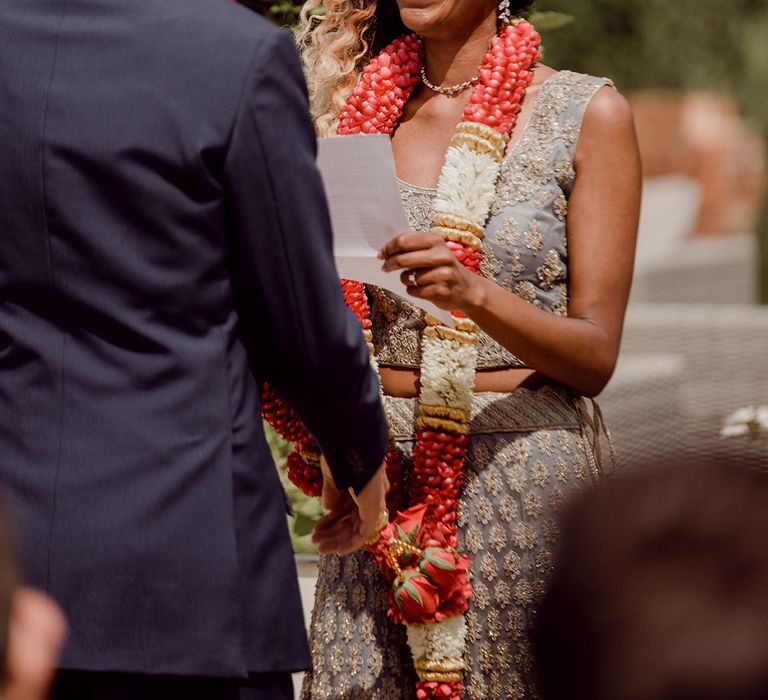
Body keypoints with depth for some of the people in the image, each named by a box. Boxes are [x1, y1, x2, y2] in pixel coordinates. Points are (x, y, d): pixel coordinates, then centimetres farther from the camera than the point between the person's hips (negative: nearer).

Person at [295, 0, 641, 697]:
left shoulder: (587, 113, -1)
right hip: (376, 464, 3)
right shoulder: (361, 108, 11)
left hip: (519, 471, -3)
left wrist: (476, 293, -23)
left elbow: (595, 358, -5)